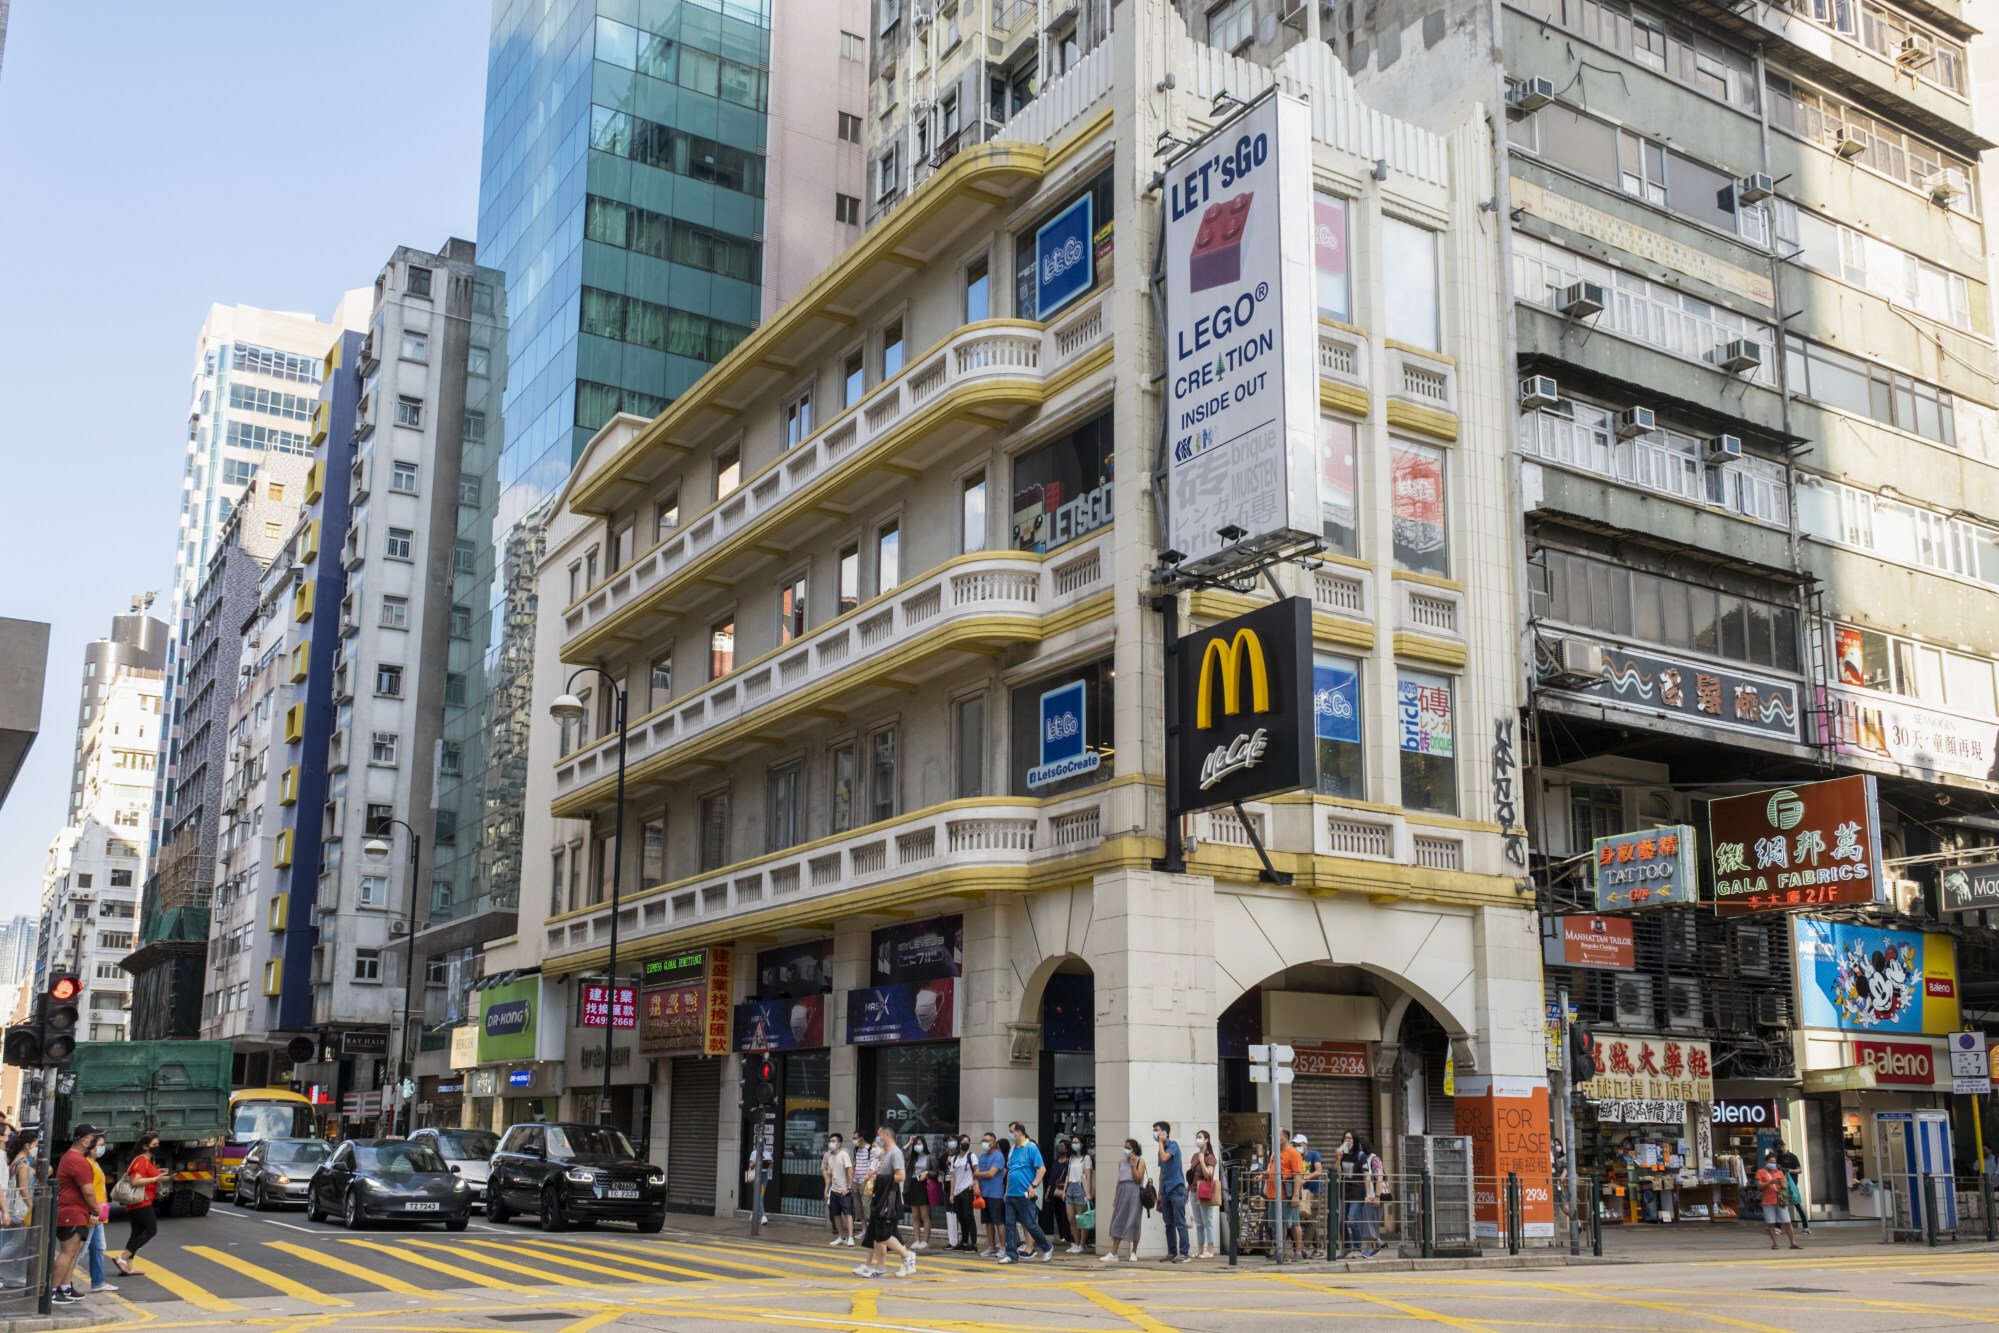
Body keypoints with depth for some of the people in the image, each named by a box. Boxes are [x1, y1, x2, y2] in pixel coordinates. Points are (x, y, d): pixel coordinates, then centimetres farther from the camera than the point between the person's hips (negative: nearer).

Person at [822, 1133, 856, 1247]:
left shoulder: (843, 1154, -9)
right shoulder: (829, 1156, 12)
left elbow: (850, 1171, -15)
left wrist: (849, 1187, -18)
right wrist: (827, 1190, 13)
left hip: (844, 1191, -7)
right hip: (833, 1190, 7)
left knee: (847, 1214, -10)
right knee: (836, 1215, 9)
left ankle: (850, 1237, -13)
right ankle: (841, 1237, 18)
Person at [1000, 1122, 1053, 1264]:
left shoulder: (1031, 1148, -8)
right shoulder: (1012, 1150, 14)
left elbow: (1042, 1169, -12)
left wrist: (1033, 1186, -17)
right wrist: (1007, 1190, 18)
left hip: (1025, 1195, -7)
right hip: (1011, 1194, 7)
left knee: (1030, 1224, -1)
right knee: (1010, 1225, 4)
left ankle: (1047, 1249, 16)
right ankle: (1010, 1254, 9)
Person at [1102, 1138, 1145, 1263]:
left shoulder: (1140, 1161, -1)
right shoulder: (1122, 1161, 15)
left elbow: (1138, 1179, -11)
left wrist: (1132, 1164, -13)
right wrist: (1116, 1196, 15)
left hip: (1134, 1192, -5)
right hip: (1122, 1191, 5)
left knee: (1133, 1222, -1)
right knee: (1118, 1221, 1)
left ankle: (1133, 1253, 9)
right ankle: (1113, 1254, -1)